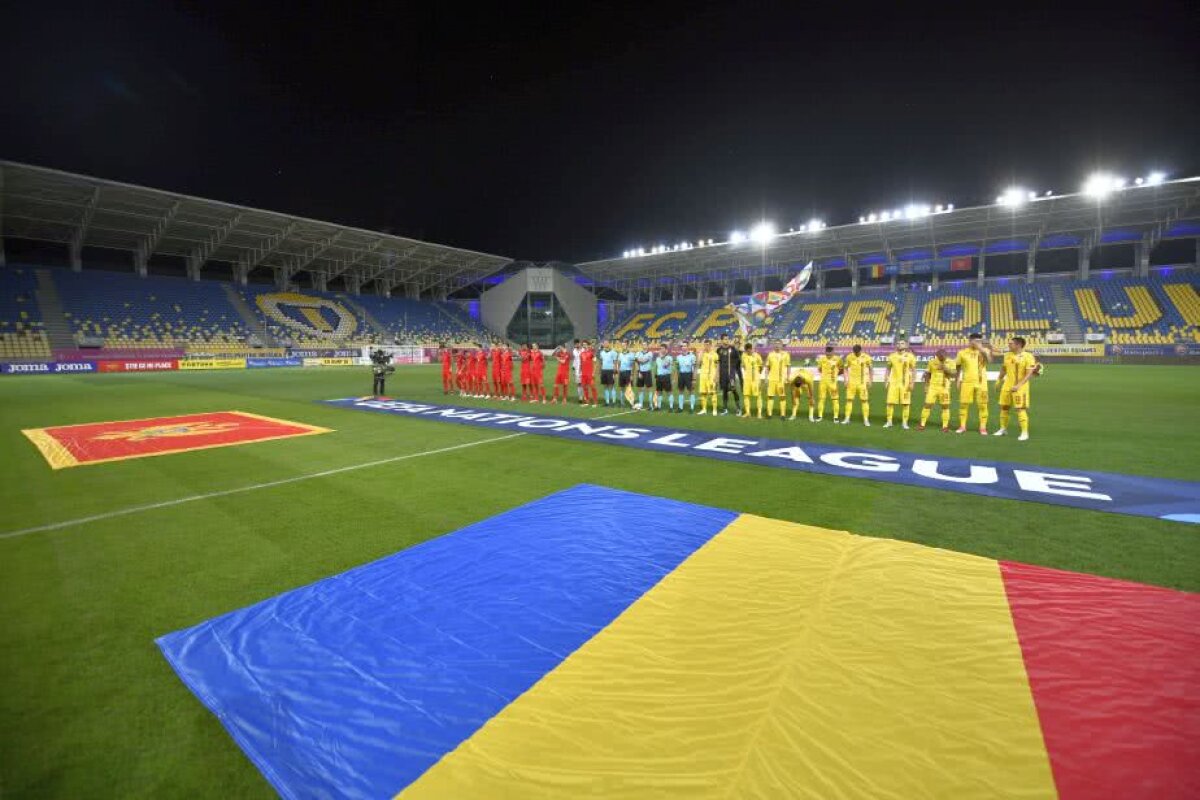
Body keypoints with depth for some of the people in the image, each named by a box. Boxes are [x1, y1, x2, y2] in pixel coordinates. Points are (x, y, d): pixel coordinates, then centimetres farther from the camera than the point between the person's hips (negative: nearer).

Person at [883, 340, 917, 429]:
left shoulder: (910, 356, 0)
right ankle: (889, 421, 10)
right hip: (893, 382, 1)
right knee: (890, 402, -1)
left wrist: (912, 383, -6)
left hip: (905, 383, -1)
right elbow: (888, 369, 13)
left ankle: (904, 422, 12)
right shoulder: (892, 356, 6)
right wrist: (886, 381, 6)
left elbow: (914, 371, 1)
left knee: (905, 403, 1)